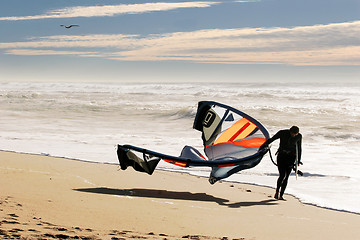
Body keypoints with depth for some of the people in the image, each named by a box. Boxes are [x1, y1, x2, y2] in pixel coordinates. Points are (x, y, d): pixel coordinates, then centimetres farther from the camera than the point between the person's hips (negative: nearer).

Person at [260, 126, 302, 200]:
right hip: (281, 156, -2)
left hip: (291, 157, 2)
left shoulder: (299, 136, -2)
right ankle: (277, 192, 10)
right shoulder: (282, 133, -10)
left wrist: (298, 160, 15)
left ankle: (280, 195, 1)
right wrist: (263, 146, 4)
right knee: (282, 175, -13)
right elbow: (271, 139, 0)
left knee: (286, 177, -5)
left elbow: (299, 148, 11)